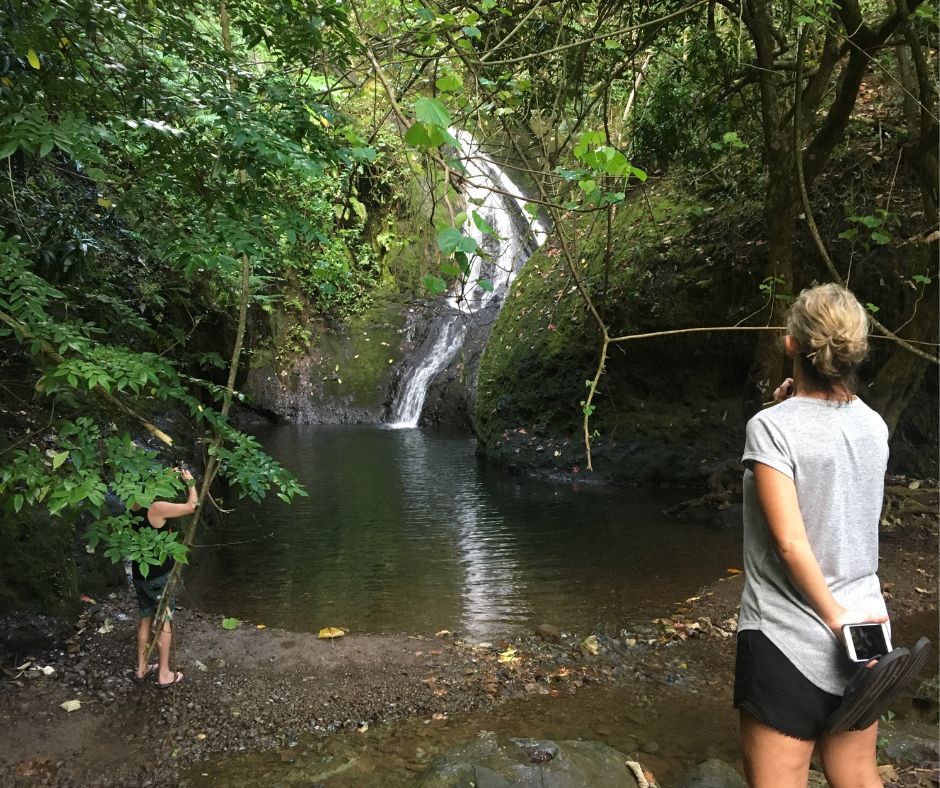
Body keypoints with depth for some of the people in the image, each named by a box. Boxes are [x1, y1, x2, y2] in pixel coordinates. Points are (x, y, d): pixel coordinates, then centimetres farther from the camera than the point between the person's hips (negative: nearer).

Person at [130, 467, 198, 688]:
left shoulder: (133, 507, -2)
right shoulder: (156, 508, -24)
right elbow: (191, 506, -17)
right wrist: (190, 482, -3)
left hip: (139, 573, 7)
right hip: (160, 575, -7)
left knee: (144, 619, 20)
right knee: (164, 622, 6)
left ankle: (141, 668, 33)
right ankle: (164, 674, 16)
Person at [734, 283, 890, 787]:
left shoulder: (771, 427, -16)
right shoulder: (873, 427, 2)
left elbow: (789, 541, -21)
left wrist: (834, 615, -10)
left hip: (786, 640, -6)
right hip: (863, 633, 7)